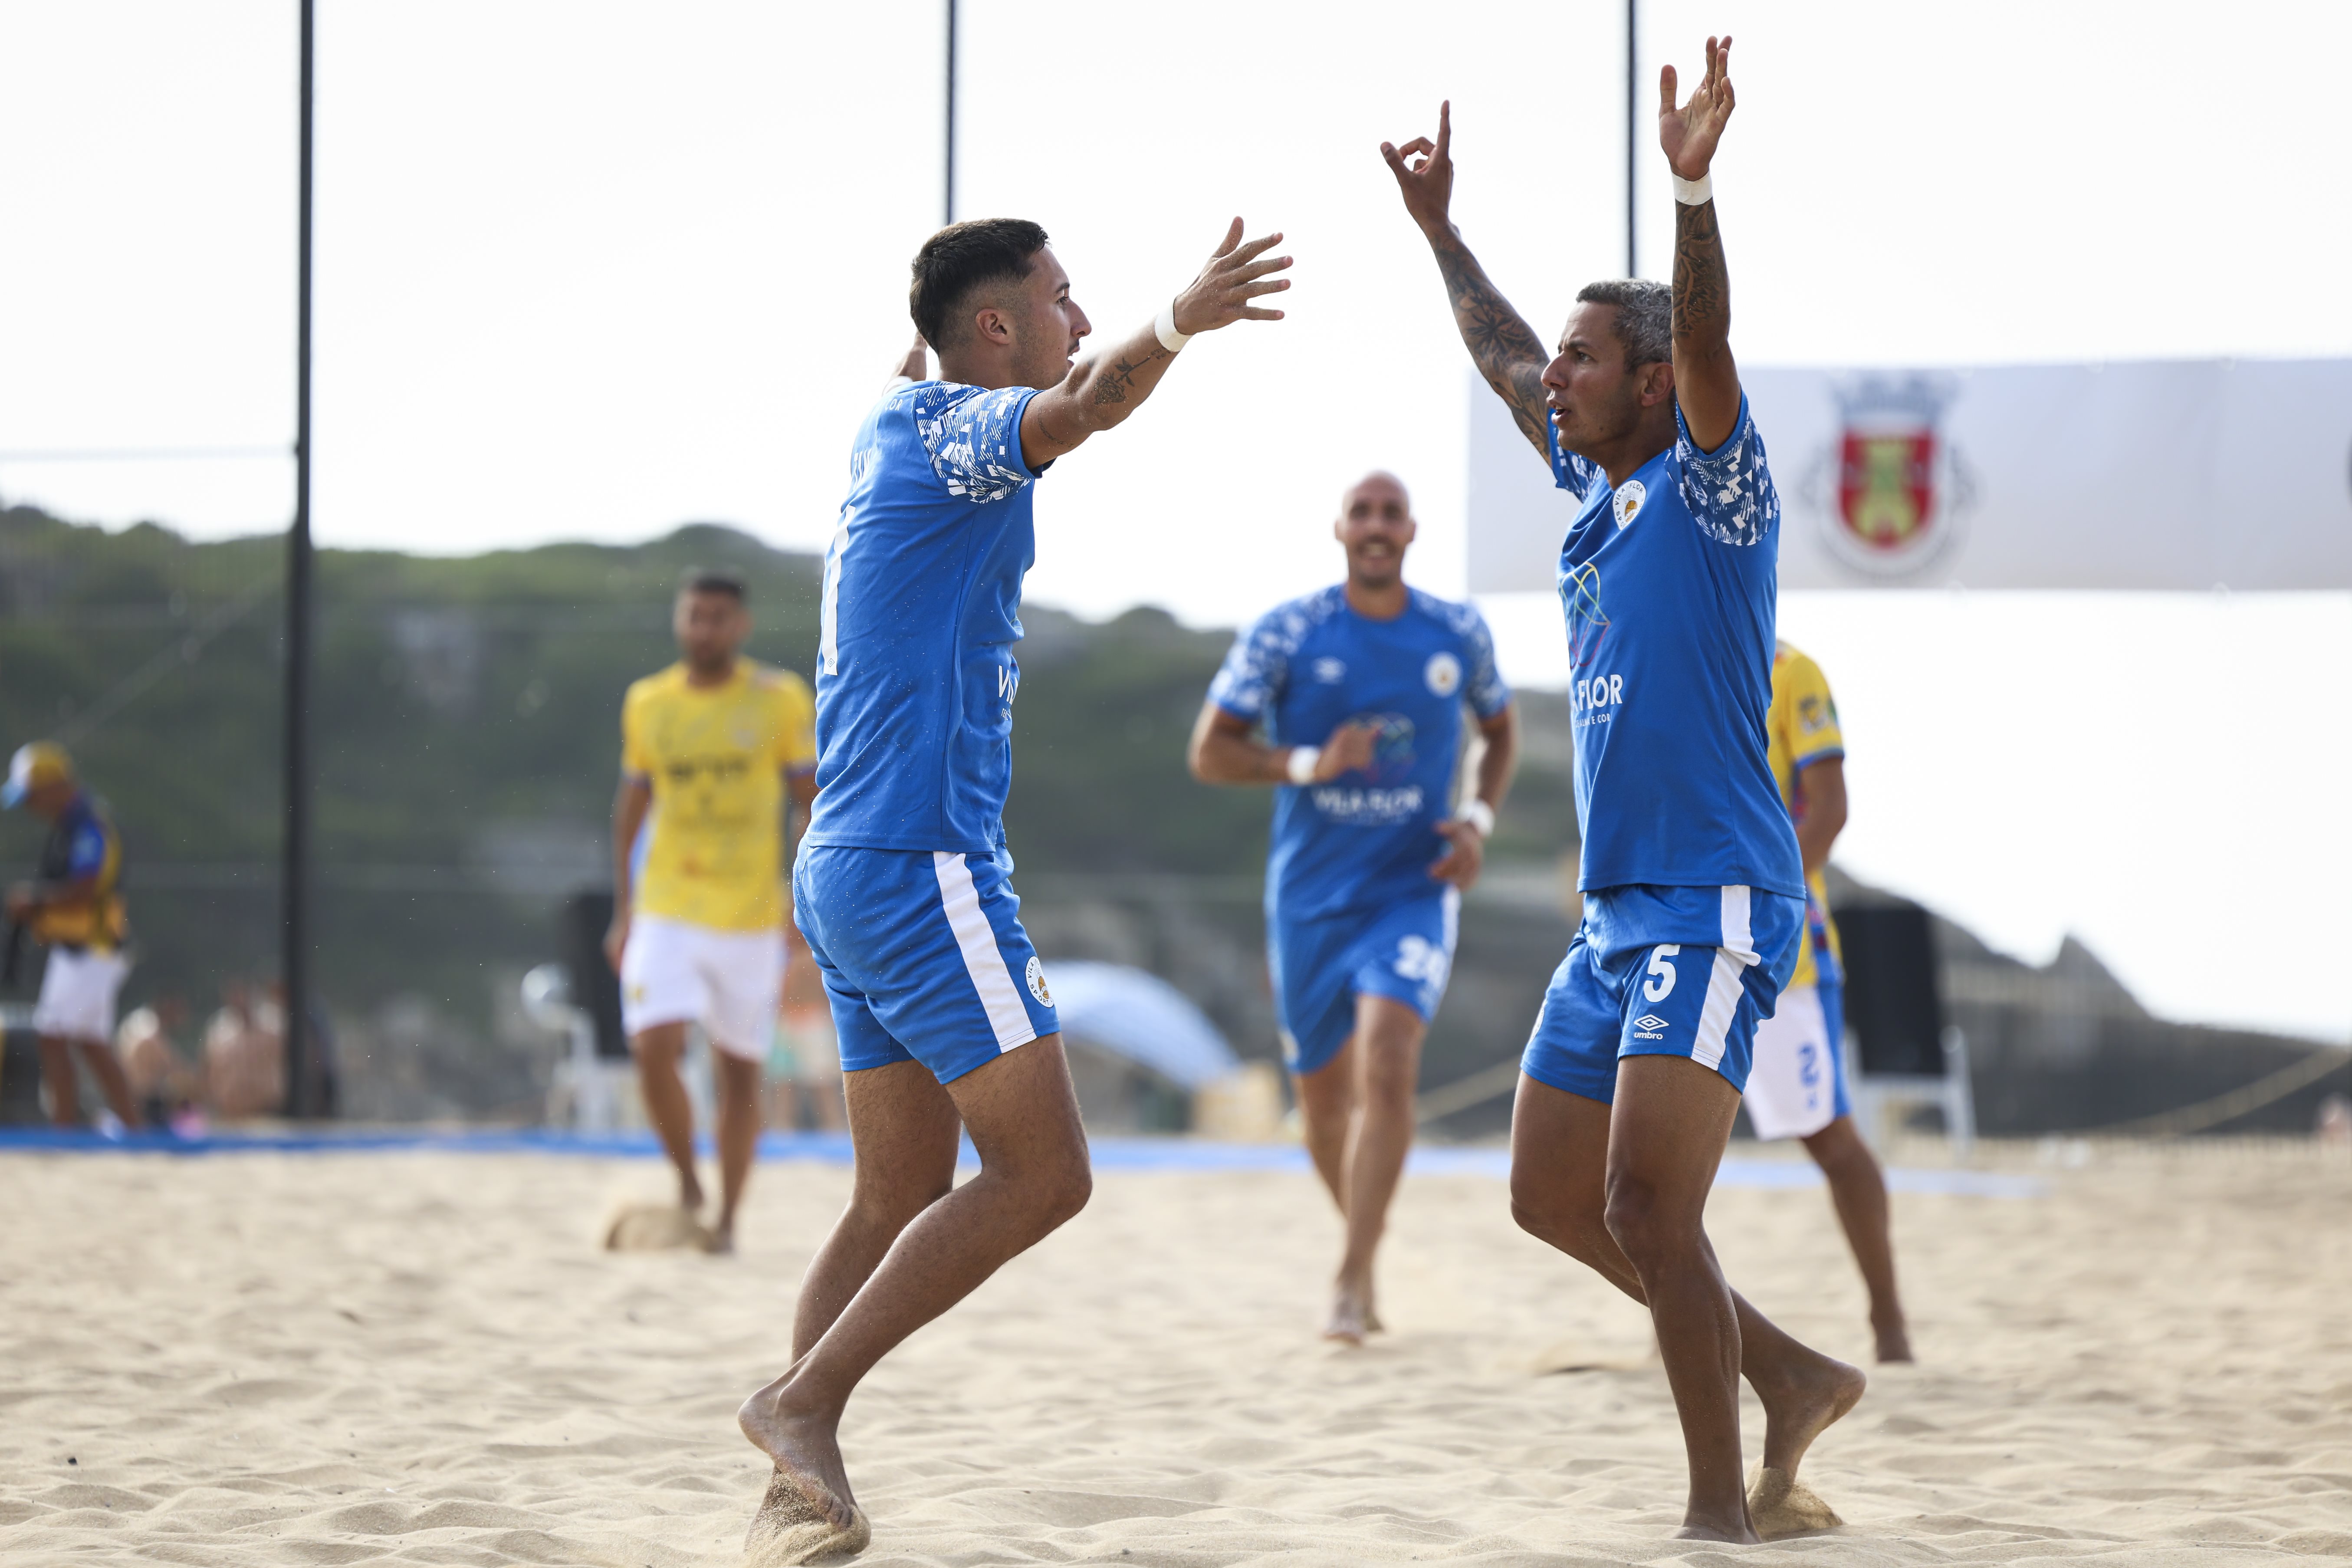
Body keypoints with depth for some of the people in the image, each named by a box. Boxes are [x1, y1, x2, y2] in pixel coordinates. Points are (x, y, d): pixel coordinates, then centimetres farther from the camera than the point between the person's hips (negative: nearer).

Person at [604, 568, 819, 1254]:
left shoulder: (781, 700, -2)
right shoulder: (647, 704, 4)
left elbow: (814, 799, 2)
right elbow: (633, 803, 14)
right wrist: (622, 912, 12)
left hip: (752, 916, -1)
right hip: (666, 911, 1)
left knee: (739, 1069, 5)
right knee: (654, 1048, -16)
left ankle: (727, 1217, 18)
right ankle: (687, 1183, 6)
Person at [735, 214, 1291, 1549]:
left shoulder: (900, 429, 17)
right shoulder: (946, 429, -11)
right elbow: (1082, 409, -35)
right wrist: (1174, 327, -52)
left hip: (851, 871, 10)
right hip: (925, 866, -10)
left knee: (902, 1199, 10)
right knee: (1042, 1175, -9)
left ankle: (799, 1484, 4)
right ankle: (805, 1400, -11)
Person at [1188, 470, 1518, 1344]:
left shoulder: (1458, 636, 0)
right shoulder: (1285, 635, -6)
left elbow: (1501, 730, 17)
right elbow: (1209, 754, -6)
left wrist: (1479, 820, 0)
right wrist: (1309, 764, -22)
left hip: (1414, 890, -1)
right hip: (1310, 899, 1)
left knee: (1388, 1067, -21)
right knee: (1322, 1093, 10)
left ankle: (1351, 1286, -21)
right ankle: (1366, 1237, 37)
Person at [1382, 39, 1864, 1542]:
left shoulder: (1713, 487, -7)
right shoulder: (1600, 489, 15)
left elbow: (1707, 342, -26)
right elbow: (1505, 360, 30)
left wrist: (1695, 186, -40)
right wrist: (1437, 226, 37)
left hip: (1715, 908, -9)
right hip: (1617, 913, 9)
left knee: (1648, 1208, -16)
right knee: (1554, 1196, 11)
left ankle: (1725, 1506, -9)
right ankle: (1792, 1380, 21)